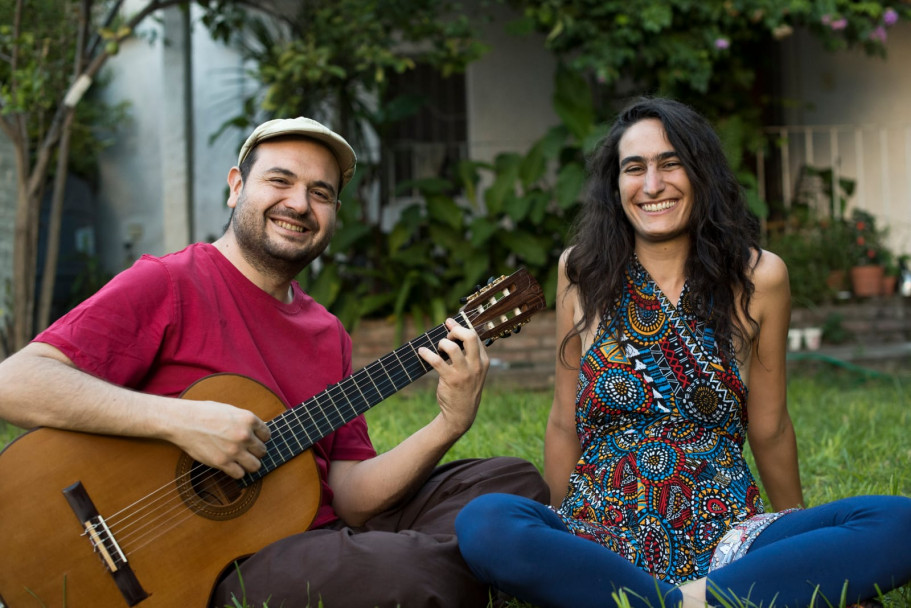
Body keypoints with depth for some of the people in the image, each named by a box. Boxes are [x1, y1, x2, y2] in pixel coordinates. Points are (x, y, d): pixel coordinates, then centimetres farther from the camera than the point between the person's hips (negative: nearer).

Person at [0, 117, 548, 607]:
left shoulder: (329, 336, 14)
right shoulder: (168, 286, -6)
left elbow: (350, 499, 6)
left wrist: (450, 425, -9)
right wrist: (180, 420, -26)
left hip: (325, 536, 7)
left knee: (513, 482, 1)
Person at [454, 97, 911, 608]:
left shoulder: (758, 278, 1)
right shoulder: (583, 273, 4)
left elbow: (770, 429, 13)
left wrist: (797, 523, 23)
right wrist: (558, 542, 15)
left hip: (722, 538, 0)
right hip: (601, 536, 0)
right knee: (482, 524, -33)